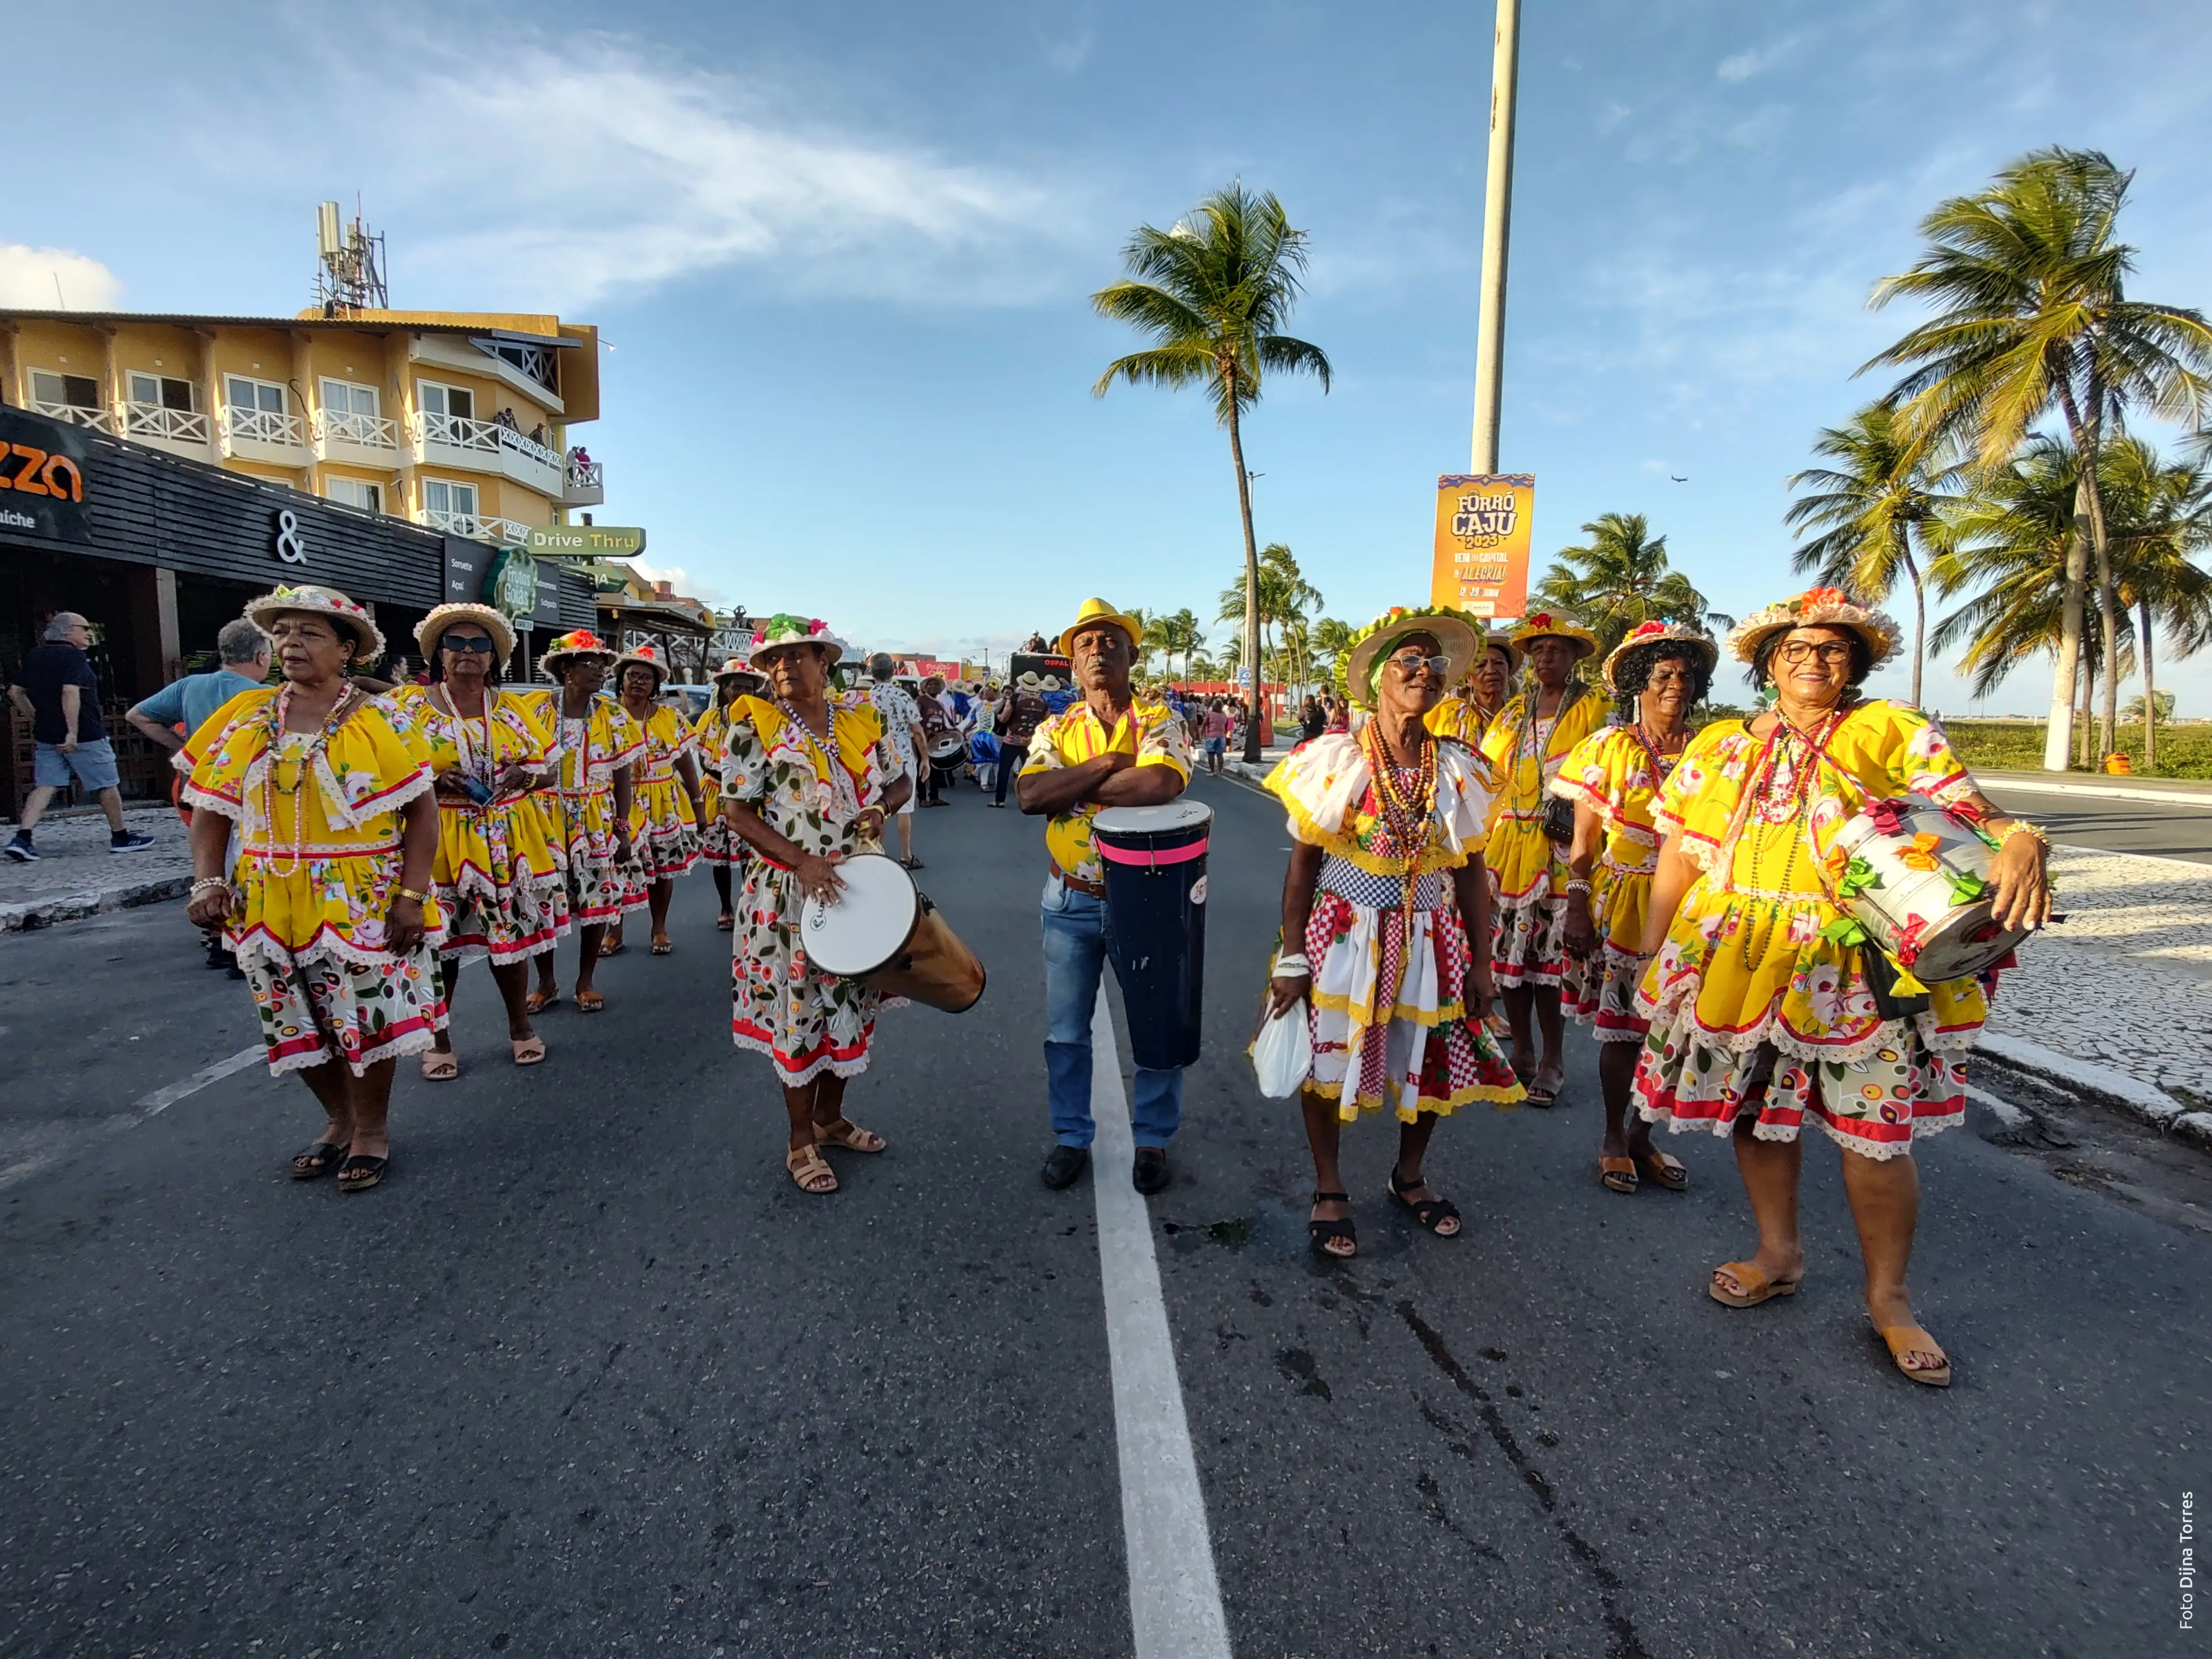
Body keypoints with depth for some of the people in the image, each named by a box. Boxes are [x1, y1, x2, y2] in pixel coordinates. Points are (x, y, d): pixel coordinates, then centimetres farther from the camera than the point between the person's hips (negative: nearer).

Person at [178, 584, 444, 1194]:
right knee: (296, 1026, 14)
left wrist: (412, 897, -16)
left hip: (362, 903, -5)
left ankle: (372, 1131, 23)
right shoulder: (245, 719, 6)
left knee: (366, 1018, 3)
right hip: (272, 906, 5)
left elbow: (421, 810, -9)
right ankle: (340, 1122, 35)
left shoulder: (379, 720, -7)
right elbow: (211, 810, 9)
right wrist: (208, 881, -5)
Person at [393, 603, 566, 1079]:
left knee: (512, 929, 8)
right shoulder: (411, 705, 1)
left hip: (509, 842, 3)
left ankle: (520, 1026, 25)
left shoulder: (513, 708, 10)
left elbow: (546, 768, 13)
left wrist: (525, 775, -9)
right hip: (440, 841, -2)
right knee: (441, 938, 1)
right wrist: (434, 781, -18)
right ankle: (438, 1038, 18)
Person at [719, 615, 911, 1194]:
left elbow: (900, 779, 14)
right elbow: (738, 813, -10)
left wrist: (882, 805, -9)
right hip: (790, 890, -4)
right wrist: (802, 862, -20)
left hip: (860, 882, 4)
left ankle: (830, 1118, 35)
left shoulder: (860, 714, 4)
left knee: (849, 1002, 15)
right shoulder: (756, 723, -6)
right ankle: (801, 1141, 21)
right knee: (798, 1008, 4)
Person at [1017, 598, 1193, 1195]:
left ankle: (1153, 1140, 29)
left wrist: (1073, 787, -17)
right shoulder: (1056, 729, 2)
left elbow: (1163, 783, -27)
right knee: (1065, 1030, 12)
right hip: (1071, 901, 2)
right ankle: (1071, 1137, 31)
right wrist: (1107, 764, -20)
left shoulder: (1157, 720, -5)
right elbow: (1029, 795, -15)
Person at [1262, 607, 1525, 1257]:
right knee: (1327, 1057, 4)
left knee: (1433, 1060, 12)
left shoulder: (1458, 769, -1)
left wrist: (1481, 961, 3)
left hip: (1428, 940, 3)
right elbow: (1303, 862, -7)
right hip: (1344, 934, -3)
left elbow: (1472, 871, 4)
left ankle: (1409, 1176, 39)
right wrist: (1291, 957, -10)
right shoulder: (1337, 760, -10)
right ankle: (1328, 1190, 27)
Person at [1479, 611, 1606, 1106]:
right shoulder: (1514, 712, 15)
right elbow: (1491, 775, 15)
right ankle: (1521, 1053, 20)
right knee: (1508, 953, 5)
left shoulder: (1593, 711, 2)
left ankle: (1551, 1061, 10)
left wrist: (1574, 819, -18)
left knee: (1550, 955, -4)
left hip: (1560, 849, -4)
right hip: (1508, 846, 4)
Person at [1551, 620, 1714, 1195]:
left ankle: (1642, 1134, 26)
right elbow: (1583, 840, -2)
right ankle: (1613, 1137, 21)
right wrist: (1578, 907, -8)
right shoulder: (1608, 747, -2)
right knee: (1621, 1026, 3)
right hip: (1621, 898, -3)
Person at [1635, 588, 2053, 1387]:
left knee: (1877, 1132, 2)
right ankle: (1779, 1252, 34)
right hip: (1738, 960, 3)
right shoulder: (1720, 746, 10)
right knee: (1756, 1110, 12)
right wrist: (1654, 958, 9)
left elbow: (1975, 815, -6)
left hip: (1859, 967, -2)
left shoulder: (1893, 734, 4)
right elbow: (1678, 856, 10)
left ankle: (1888, 1298, 22)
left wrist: (2020, 840, -29)